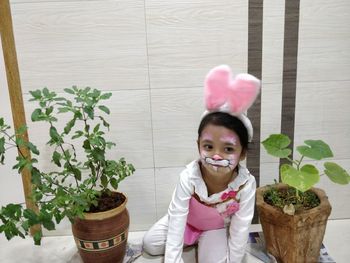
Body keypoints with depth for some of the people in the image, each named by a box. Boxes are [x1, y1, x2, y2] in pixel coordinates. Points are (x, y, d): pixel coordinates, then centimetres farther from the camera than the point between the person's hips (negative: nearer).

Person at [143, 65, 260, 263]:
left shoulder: (246, 184, -36)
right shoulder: (189, 177, -36)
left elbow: (240, 232, -25)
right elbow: (176, 221, -32)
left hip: (218, 226, 0)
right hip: (187, 219, 1)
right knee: (150, 244, -4)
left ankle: (205, 239, 14)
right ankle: (194, 238, 17)